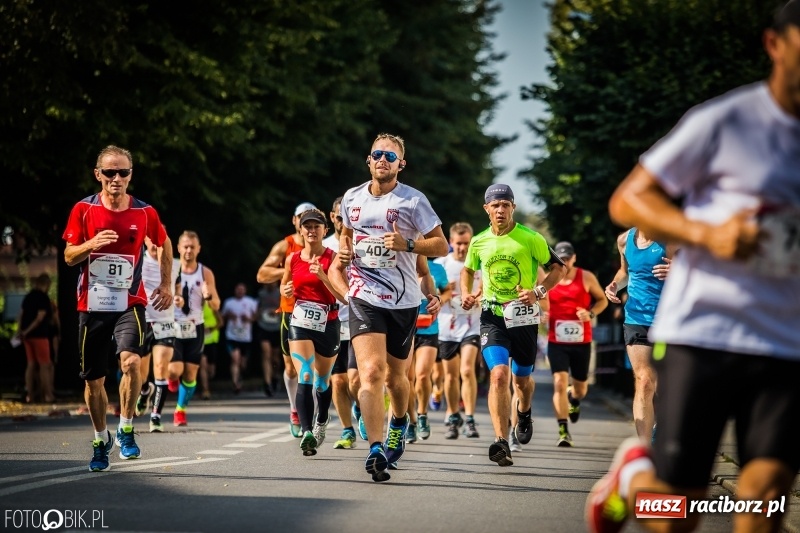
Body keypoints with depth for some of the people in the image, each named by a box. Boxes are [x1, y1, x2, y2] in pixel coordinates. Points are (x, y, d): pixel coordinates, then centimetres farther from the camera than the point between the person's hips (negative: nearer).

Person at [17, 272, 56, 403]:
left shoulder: (28, 296, 12)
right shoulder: (44, 298, -12)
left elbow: (21, 315, 11)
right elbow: (40, 318, -18)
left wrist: (20, 331, 8)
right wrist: (26, 331, -13)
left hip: (27, 335, 7)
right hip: (39, 334, -7)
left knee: (31, 364, 10)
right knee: (44, 365, -2)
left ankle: (30, 394, 9)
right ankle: (48, 394, 0)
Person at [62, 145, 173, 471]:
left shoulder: (144, 213, -1)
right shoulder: (83, 209, -2)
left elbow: (164, 245, 18)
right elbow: (69, 257, 0)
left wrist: (166, 285, 14)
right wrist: (91, 244, -20)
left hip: (130, 303, -1)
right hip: (92, 305, 1)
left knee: (131, 361, -27)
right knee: (93, 379, 7)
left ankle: (126, 429, -9)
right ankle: (100, 440, 28)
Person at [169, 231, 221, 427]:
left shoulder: (205, 273, 1)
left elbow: (216, 306, 2)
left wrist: (208, 296, -21)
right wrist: (171, 300, -23)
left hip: (195, 328, 2)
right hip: (174, 327, -2)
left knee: (190, 374, 2)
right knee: (175, 370, -14)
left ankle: (180, 410, 21)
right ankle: (172, 379, 24)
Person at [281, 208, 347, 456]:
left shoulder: (332, 258, -6)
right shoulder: (292, 259, 4)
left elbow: (344, 296, -14)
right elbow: (284, 285, 21)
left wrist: (322, 275, -25)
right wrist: (285, 290, -2)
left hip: (328, 325, -1)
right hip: (301, 322, 1)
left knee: (322, 381, 17)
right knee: (305, 379, -18)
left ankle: (321, 422, 45)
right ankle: (307, 433, -29)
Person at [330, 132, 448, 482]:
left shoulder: (413, 200, -4)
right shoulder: (352, 198, 7)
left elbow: (441, 245, -2)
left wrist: (407, 244, -18)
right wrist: (343, 250, 6)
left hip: (404, 302, -1)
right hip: (364, 298, 1)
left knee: (395, 377, 14)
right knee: (371, 372, -19)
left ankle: (400, 422, 47)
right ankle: (376, 451, -24)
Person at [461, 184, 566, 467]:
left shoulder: (530, 238, -6)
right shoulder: (479, 242, 3)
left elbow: (558, 268, 1)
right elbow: (468, 269, 23)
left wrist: (538, 292, -13)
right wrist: (466, 294, 4)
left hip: (523, 316, 0)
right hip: (492, 316, 0)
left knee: (522, 377, 13)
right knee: (499, 374, -18)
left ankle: (524, 412, 50)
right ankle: (501, 443, -23)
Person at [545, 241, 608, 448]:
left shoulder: (586, 278, 0)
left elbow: (603, 300, 8)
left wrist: (591, 314, -11)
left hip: (581, 342, 1)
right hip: (556, 341, -1)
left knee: (581, 388, 13)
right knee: (559, 383, -16)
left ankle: (574, 400, 52)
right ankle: (563, 431, -12)